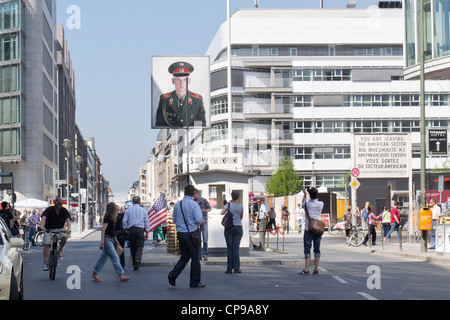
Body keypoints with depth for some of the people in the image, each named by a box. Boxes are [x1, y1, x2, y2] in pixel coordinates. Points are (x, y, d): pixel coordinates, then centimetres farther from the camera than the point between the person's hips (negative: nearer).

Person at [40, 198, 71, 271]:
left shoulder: (64, 211, -7)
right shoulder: (49, 210, -12)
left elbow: (67, 219, -23)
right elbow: (43, 218, -28)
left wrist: (68, 228, -43)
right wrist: (42, 226, -49)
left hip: (60, 230, 1)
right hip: (49, 229, -1)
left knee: (64, 237, -29)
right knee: (47, 244, -17)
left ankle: (60, 250, -1)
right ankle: (45, 263, -15)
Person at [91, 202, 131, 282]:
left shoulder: (112, 218, 14)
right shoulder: (108, 217, -15)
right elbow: (103, 229, -19)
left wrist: (115, 240, 28)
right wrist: (102, 242, -23)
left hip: (111, 240, 10)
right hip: (107, 239, -10)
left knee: (103, 258, 11)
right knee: (115, 257, -10)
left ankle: (94, 274, 16)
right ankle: (121, 276, -11)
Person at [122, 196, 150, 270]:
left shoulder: (129, 210, 6)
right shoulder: (143, 210, 7)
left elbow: (124, 221, 1)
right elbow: (146, 222, 8)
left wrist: (126, 229, 11)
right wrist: (147, 233, 13)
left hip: (131, 230, 1)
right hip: (140, 230, -1)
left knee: (132, 247, 8)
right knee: (140, 246, -1)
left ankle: (134, 264, 9)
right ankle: (138, 259, -28)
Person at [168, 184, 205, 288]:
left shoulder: (177, 205, 6)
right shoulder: (193, 204, -12)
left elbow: (174, 220, 13)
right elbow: (198, 219, -18)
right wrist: (197, 225, 3)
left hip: (180, 233, 6)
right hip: (192, 233, -6)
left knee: (184, 256, 16)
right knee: (195, 258, 5)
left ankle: (173, 274, -1)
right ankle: (195, 282, 11)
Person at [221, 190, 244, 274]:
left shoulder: (229, 204, -5)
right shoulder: (240, 206, 1)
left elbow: (222, 213, 3)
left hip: (229, 227, -1)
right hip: (238, 227, 1)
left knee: (229, 248, 1)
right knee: (236, 248, 2)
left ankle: (229, 268, 0)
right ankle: (236, 268, -2)